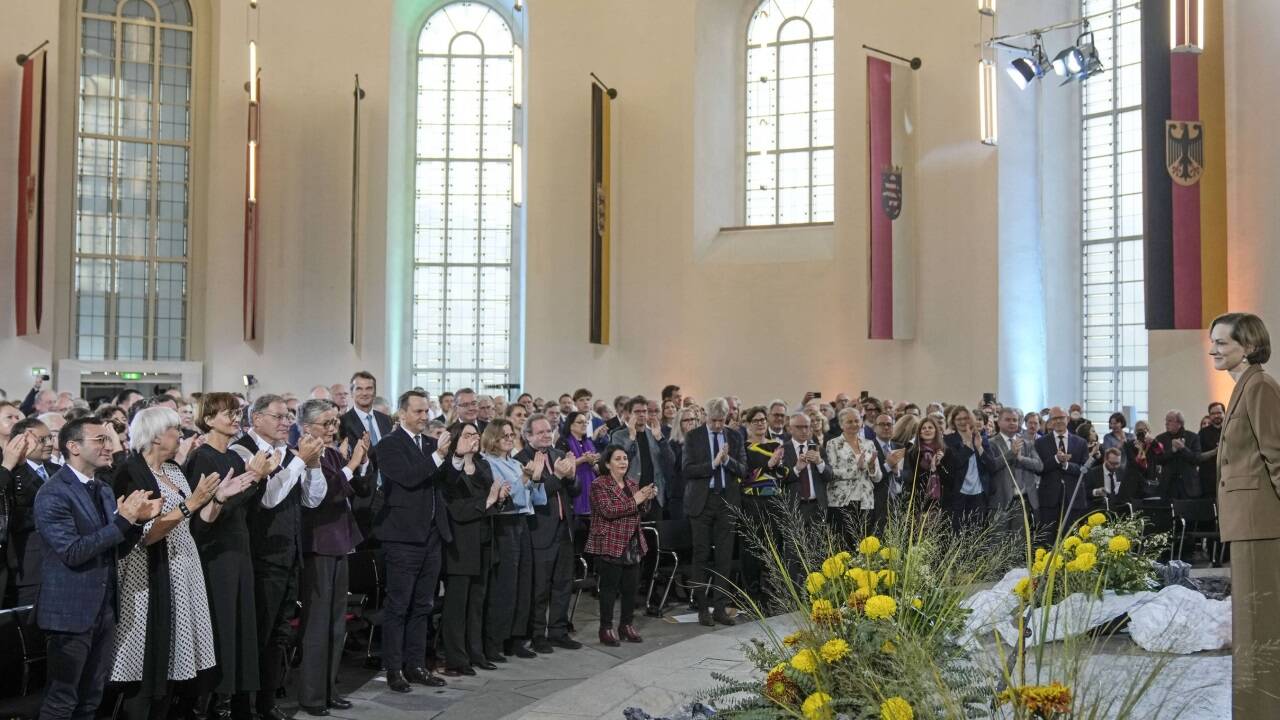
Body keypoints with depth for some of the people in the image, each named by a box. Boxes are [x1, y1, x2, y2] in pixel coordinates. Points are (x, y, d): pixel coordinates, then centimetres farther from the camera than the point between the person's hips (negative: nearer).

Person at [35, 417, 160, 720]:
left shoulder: (104, 490, 13)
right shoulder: (53, 493, -14)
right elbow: (72, 552, -22)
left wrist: (137, 520, -5)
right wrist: (122, 520, -23)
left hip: (105, 608, 8)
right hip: (71, 610, -8)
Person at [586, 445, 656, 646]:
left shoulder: (631, 482, 14)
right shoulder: (599, 485, -8)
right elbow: (608, 511, -21)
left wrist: (648, 498, 0)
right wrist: (634, 500, -20)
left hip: (632, 544, 7)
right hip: (610, 544, -7)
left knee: (631, 586, 9)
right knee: (609, 587, -2)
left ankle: (627, 624, 22)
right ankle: (606, 629, 7)